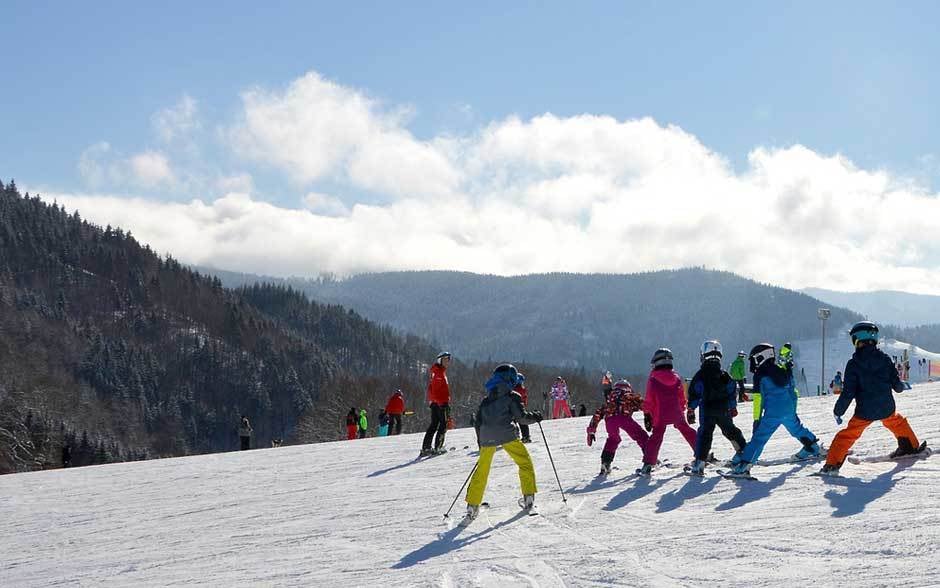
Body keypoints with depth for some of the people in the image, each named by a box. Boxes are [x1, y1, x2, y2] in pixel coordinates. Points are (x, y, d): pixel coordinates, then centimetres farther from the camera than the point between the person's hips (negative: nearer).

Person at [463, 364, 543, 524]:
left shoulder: (486, 400, 18)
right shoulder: (512, 396, 2)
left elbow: (478, 421, 18)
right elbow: (521, 416, -6)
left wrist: (481, 440, 27)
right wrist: (535, 417, 11)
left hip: (487, 437, 5)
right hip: (507, 435, -5)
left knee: (482, 470, 14)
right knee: (525, 463, 13)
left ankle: (472, 507, 9)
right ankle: (528, 498, 6)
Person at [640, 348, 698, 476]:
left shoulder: (653, 379, -9)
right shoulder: (676, 377, 3)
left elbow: (648, 400, -7)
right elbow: (682, 397, 10)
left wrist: (647, 415, 0)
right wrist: (682, 411, 22)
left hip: (660, 416, -3)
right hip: (677, 414, 3)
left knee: (656, 437, -3)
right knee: (687, 431, 19)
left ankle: (648, 464, -11)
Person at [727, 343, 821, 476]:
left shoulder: (761, 375, -7)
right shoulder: (784, 369, 9)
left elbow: (759, 400, -8)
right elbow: (793, 390, 16)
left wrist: (757, 419, -4)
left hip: (773, 413, -6)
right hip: (789, 410, 6)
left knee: (759, 437, -8)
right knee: (797, 428, 31)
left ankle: (744, 465, -14)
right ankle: (813, 447, 45)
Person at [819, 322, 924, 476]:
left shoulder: (853, 363, -12)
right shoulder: (884, 358, -3)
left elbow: (848, 392, -12)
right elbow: (897, 384, 4)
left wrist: (838, 411, -1)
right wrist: (901, 387, 29)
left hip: (865, 411, -3)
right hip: (887, 408, 3)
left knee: (848, 434, 7)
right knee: (897, 422, 33)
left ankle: (832, 463, -1)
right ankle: (911, 447, 46)